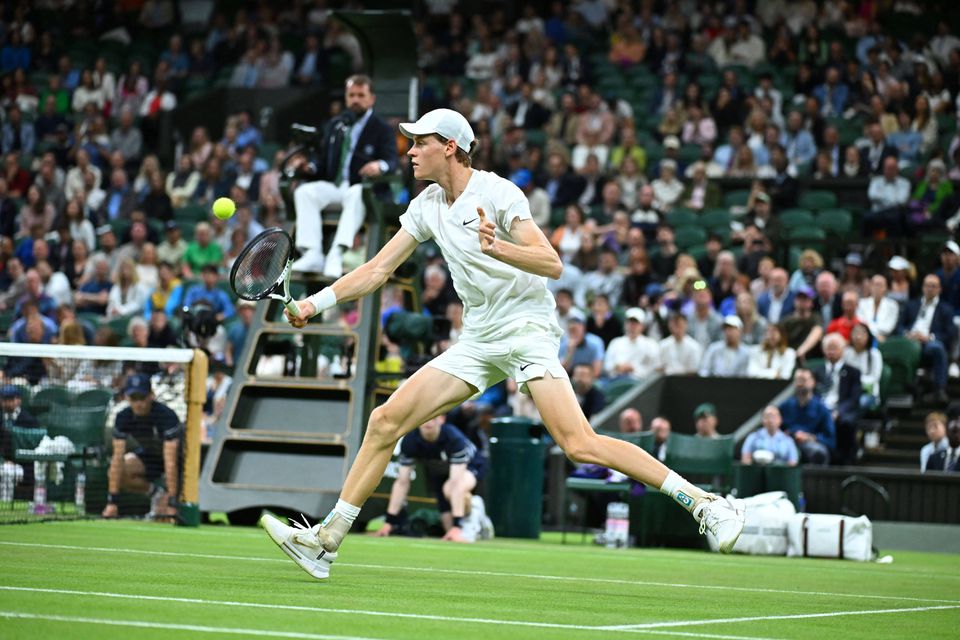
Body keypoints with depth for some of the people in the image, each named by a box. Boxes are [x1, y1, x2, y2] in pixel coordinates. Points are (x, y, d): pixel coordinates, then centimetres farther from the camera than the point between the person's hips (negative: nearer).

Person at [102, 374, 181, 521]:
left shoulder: (167, 415, -34)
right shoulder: (123, 417, -20)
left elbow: (170, 461, -38)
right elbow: (117, 458, -22)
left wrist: (171, 502, -42)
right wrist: (113, 501, -28)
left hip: (179, 455, -4)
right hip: (150, 456, 4)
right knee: (116, 473, -21)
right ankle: (155, 492, 5)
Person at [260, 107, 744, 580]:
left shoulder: (497, 193, -10)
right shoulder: (427, 206, 11)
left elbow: (552, 264, -18)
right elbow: (378, 270, 16)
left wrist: (495, 246, -34)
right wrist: (317, 302, 7)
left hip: (527, 330, -7)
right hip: (477, 341, 7)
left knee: (580, 445, -23)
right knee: (385, 421, -3)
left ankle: (700, 501, -17)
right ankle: (325, 543, 1)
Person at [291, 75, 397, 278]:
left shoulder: (382, 130, 7)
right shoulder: (334, 126, 22)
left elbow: (392, 161, -9)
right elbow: (323, 161, 21)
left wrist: (381, 166, -34)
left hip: (362, 189, -4)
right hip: (333, 186, 4)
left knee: (355, 194, -40)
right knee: (304, 191, -26)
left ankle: (337, 254, -52)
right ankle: (313, 255, -35)